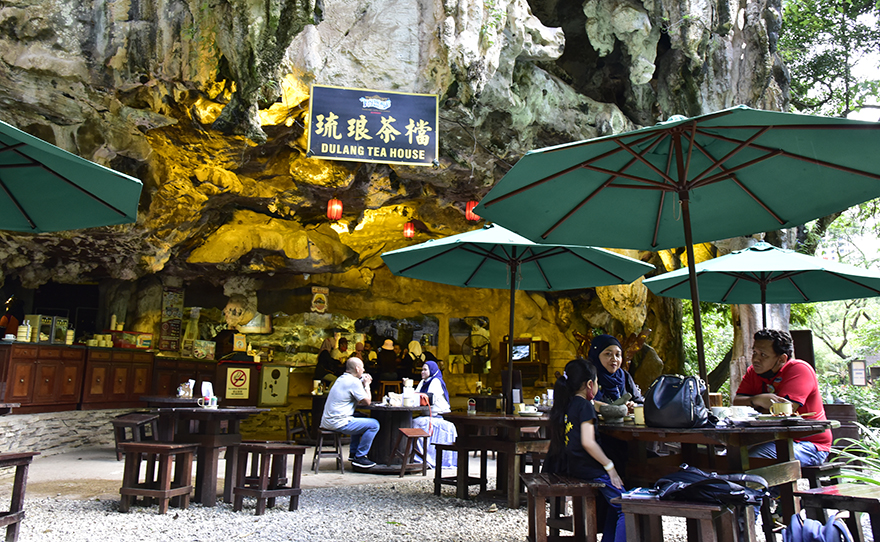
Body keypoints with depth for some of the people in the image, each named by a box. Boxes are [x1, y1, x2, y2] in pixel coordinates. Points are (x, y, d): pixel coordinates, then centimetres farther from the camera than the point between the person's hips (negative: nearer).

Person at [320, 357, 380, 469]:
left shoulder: (341, 379, 16)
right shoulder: (354, 381, -14)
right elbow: (367, 402, -10)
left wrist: (363, 384, 16)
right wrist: (366, 385, 2)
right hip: (338, 423, -10)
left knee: (361, 419, 32)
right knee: (374, 425, -9)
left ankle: (353, 452, 31)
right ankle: (359, 457, -3)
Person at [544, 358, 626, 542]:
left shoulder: (566, 404, 11)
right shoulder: (584, 405, -13)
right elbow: (587, 442, -21)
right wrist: (610, 466, -14)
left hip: (573, 467, 9)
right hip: (589, 469, -9)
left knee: (615, 504, 20)